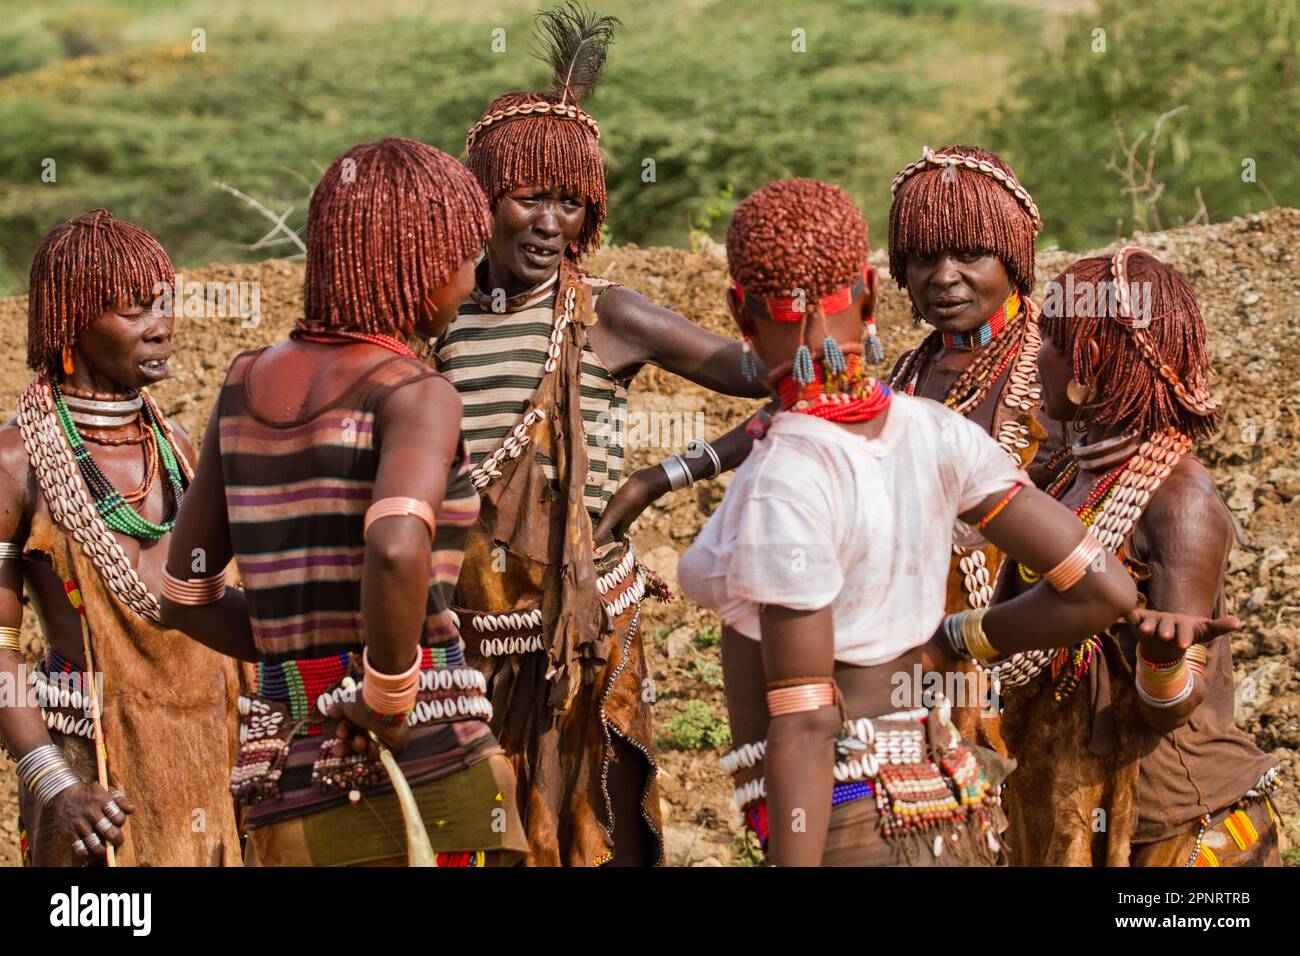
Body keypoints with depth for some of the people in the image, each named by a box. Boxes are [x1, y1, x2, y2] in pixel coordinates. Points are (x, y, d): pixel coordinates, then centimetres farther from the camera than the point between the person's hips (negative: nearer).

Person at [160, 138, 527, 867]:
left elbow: (186, 596, 18)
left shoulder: (246, 387, 11)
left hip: (287, 790, 6)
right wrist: (391, 692, -16)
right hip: (425, 775, -6)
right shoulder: (415, 395, -8)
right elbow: (396, 551, -29)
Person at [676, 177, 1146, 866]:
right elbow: (1105, 588, 0)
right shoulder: (933, 434, 0)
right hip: (946, 827, 8)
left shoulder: (784, 482, -19)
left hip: (843, 842, -7)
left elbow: (803, 727, -18)